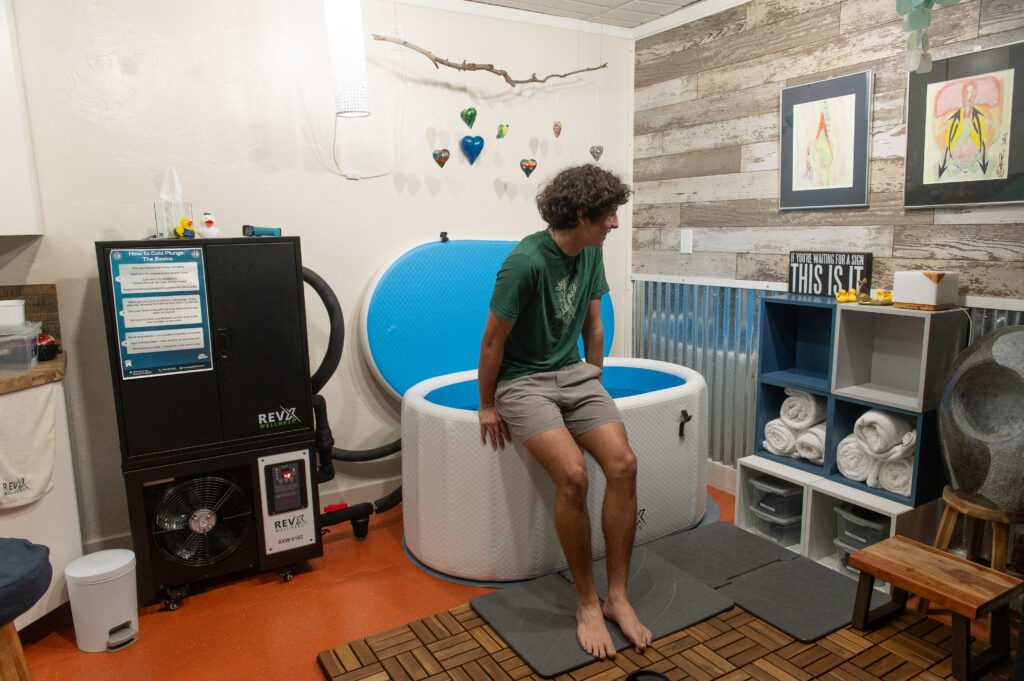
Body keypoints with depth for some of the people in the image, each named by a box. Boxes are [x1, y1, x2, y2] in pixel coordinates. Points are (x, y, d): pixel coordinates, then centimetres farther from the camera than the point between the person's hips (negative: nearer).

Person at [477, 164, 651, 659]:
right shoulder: (526, 262, -20)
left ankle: (617, 598, -2)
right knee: (573, 475, -27)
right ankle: (586, 604, -5)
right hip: (522, 382, -6)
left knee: (623, 464, -16)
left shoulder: (591, 252, 4)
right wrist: (487, 407, -5)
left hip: (573, 373, 7)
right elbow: (493, 340, -13)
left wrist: (594, 386, 18)